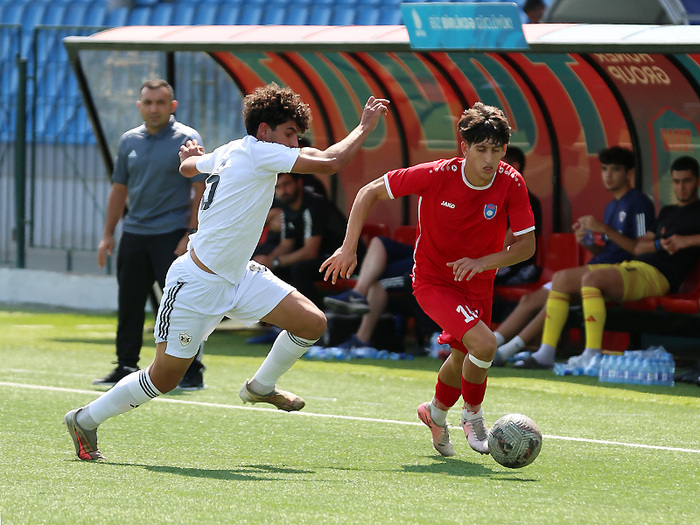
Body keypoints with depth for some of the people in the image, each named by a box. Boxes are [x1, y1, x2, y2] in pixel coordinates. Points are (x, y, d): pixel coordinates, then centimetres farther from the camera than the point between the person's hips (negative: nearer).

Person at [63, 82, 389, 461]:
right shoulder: (257, 152, -20)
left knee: (313, 322, -3)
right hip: (197, 284, -9)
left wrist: (192, 156, 51)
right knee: (164, 379, -1)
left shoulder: (227, 153, 7)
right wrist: (365, 127, -12)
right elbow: (331, 162, -25)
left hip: (239, 276, 9)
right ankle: (84, 420, 18)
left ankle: (261, 387, 23)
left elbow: (188, 165, 29)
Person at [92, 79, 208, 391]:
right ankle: (126, 368, 16)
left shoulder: (187, 140, -5)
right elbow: (119, 189, 17)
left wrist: (192, 234, -14)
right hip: (134, 234, 5)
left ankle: (192, 373, -1)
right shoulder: (129, 141, 11)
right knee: (129, 305, 7)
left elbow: (200, 190, -7)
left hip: (172, 236, -5)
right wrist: (108, 233, 12)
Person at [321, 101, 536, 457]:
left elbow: (526, 245, -14)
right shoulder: (435, 175, -25)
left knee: (463, 356, 19)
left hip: (478, 282, 4)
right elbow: (370, 192, -15)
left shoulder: (511, 184, -18)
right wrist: (349, 248, -19)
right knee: (483, 343, -24)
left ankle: (436, 413, 51)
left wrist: (481, 262, -31)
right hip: (433, 281, -4)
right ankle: (472, 415, 3)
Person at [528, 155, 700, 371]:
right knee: (561, 279, 1)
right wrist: (658, 244, 0)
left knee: (591, 278, -33)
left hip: (656, 275, -9)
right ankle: (546, 351, -5)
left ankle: (592, 355, -39)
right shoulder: (666, 212, 29)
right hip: (631, 265, 9)